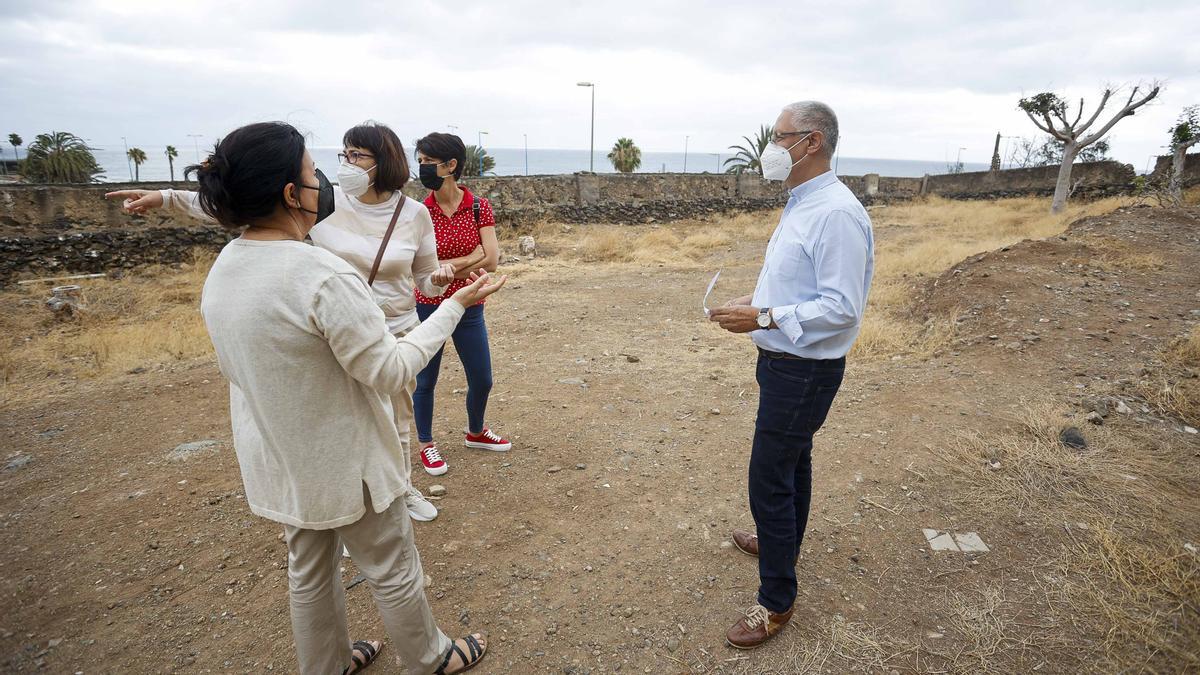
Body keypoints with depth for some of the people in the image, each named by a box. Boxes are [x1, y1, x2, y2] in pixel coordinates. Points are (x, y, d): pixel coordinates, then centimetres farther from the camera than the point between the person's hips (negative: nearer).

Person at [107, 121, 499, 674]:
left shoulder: (222, 268, -3)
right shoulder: (324, 276, -30)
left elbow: (233, 366, 9)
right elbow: (391, 372, -24)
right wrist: (457, 305, -18)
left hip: (275, 459, 8)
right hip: (343, 461, -7)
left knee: (309, 570, 25)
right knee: (392, 571, 15)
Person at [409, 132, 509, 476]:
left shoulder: (479, 207, -5)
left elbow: (491, 261, -15)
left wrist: (445, 266, -16)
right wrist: (471, 258, -17)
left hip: (469, 309, 2)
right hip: (427, 308, -1)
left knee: (481, 380, 13)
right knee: (425, 381, 11)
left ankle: (475, 433, 41)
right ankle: (426, 445, 33)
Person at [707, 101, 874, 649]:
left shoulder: (836, 214, -23)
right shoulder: (800, 205, 9)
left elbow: (841, 308, -26)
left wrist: (763, 318, -26)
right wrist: (757, 303, 6)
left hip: (804, 371, -10)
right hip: (783, 360, 10)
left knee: (769, 479, -2)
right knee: (792, 461, 25)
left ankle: (777, 601, 16)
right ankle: (781, 542, 48)